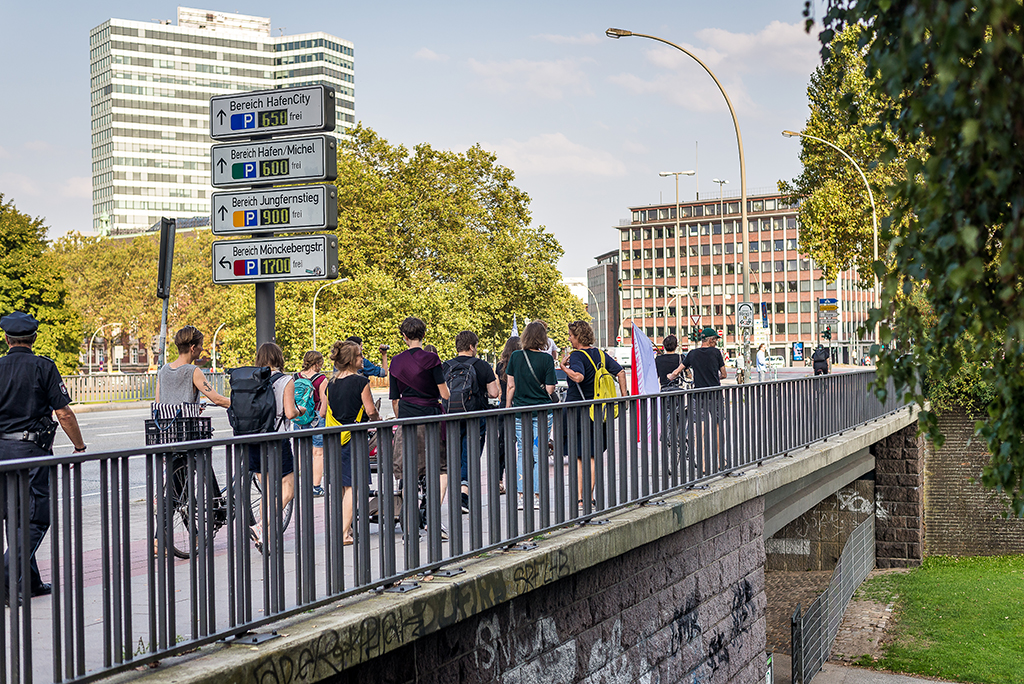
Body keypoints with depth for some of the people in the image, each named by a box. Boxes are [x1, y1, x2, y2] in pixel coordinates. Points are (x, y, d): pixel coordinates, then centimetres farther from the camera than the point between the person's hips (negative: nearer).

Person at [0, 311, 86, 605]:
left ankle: (30, 582, 19)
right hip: (33, 449, -5)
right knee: (36, 518, -1)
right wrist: (80, 447, 3)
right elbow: (64, 413, -9)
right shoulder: (44, 367, -6)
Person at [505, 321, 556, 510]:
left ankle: (521, 496, 6)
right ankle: (537, 497, 5)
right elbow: (549, 389, -9)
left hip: (520, 410, 2)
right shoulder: (546, 359, -8)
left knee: (522, 453, 9)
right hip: (541, 410, -2)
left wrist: (507, 408, 11)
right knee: (539, 454, 4)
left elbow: (511, 386, 3)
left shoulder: (515, 356, 0)